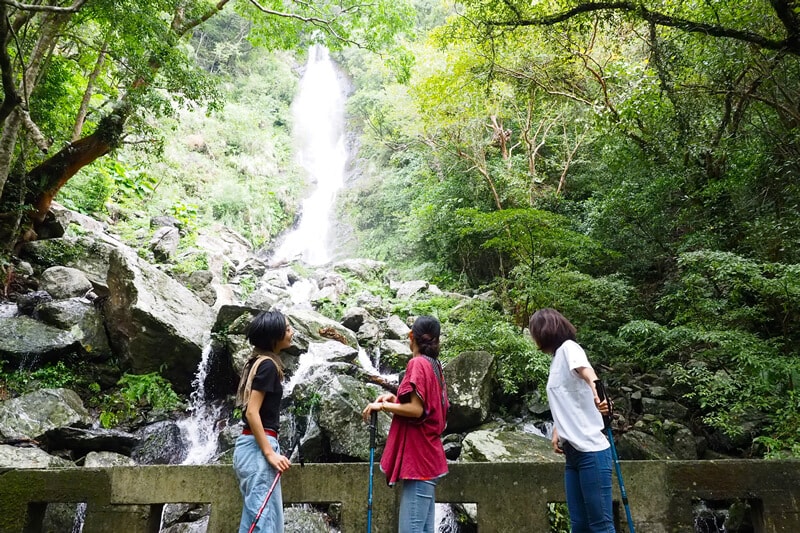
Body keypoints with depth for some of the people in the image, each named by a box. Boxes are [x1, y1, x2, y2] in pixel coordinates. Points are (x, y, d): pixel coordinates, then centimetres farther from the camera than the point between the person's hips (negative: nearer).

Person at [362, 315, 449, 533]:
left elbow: (416, 410, -19)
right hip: (426, 456, 9)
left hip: (418, 457, -9)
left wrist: (383, 405, -9)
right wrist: (396, 400, 12)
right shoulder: (434, 365, 15)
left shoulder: (418, 363, -12)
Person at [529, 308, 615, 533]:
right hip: (573, 452, 8)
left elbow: (586, 370, -31)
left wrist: (595, 392, -50)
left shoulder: (568, 347, -7)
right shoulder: (556, 359, 17)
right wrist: (556, 432, 10)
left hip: (591, 451, -8)